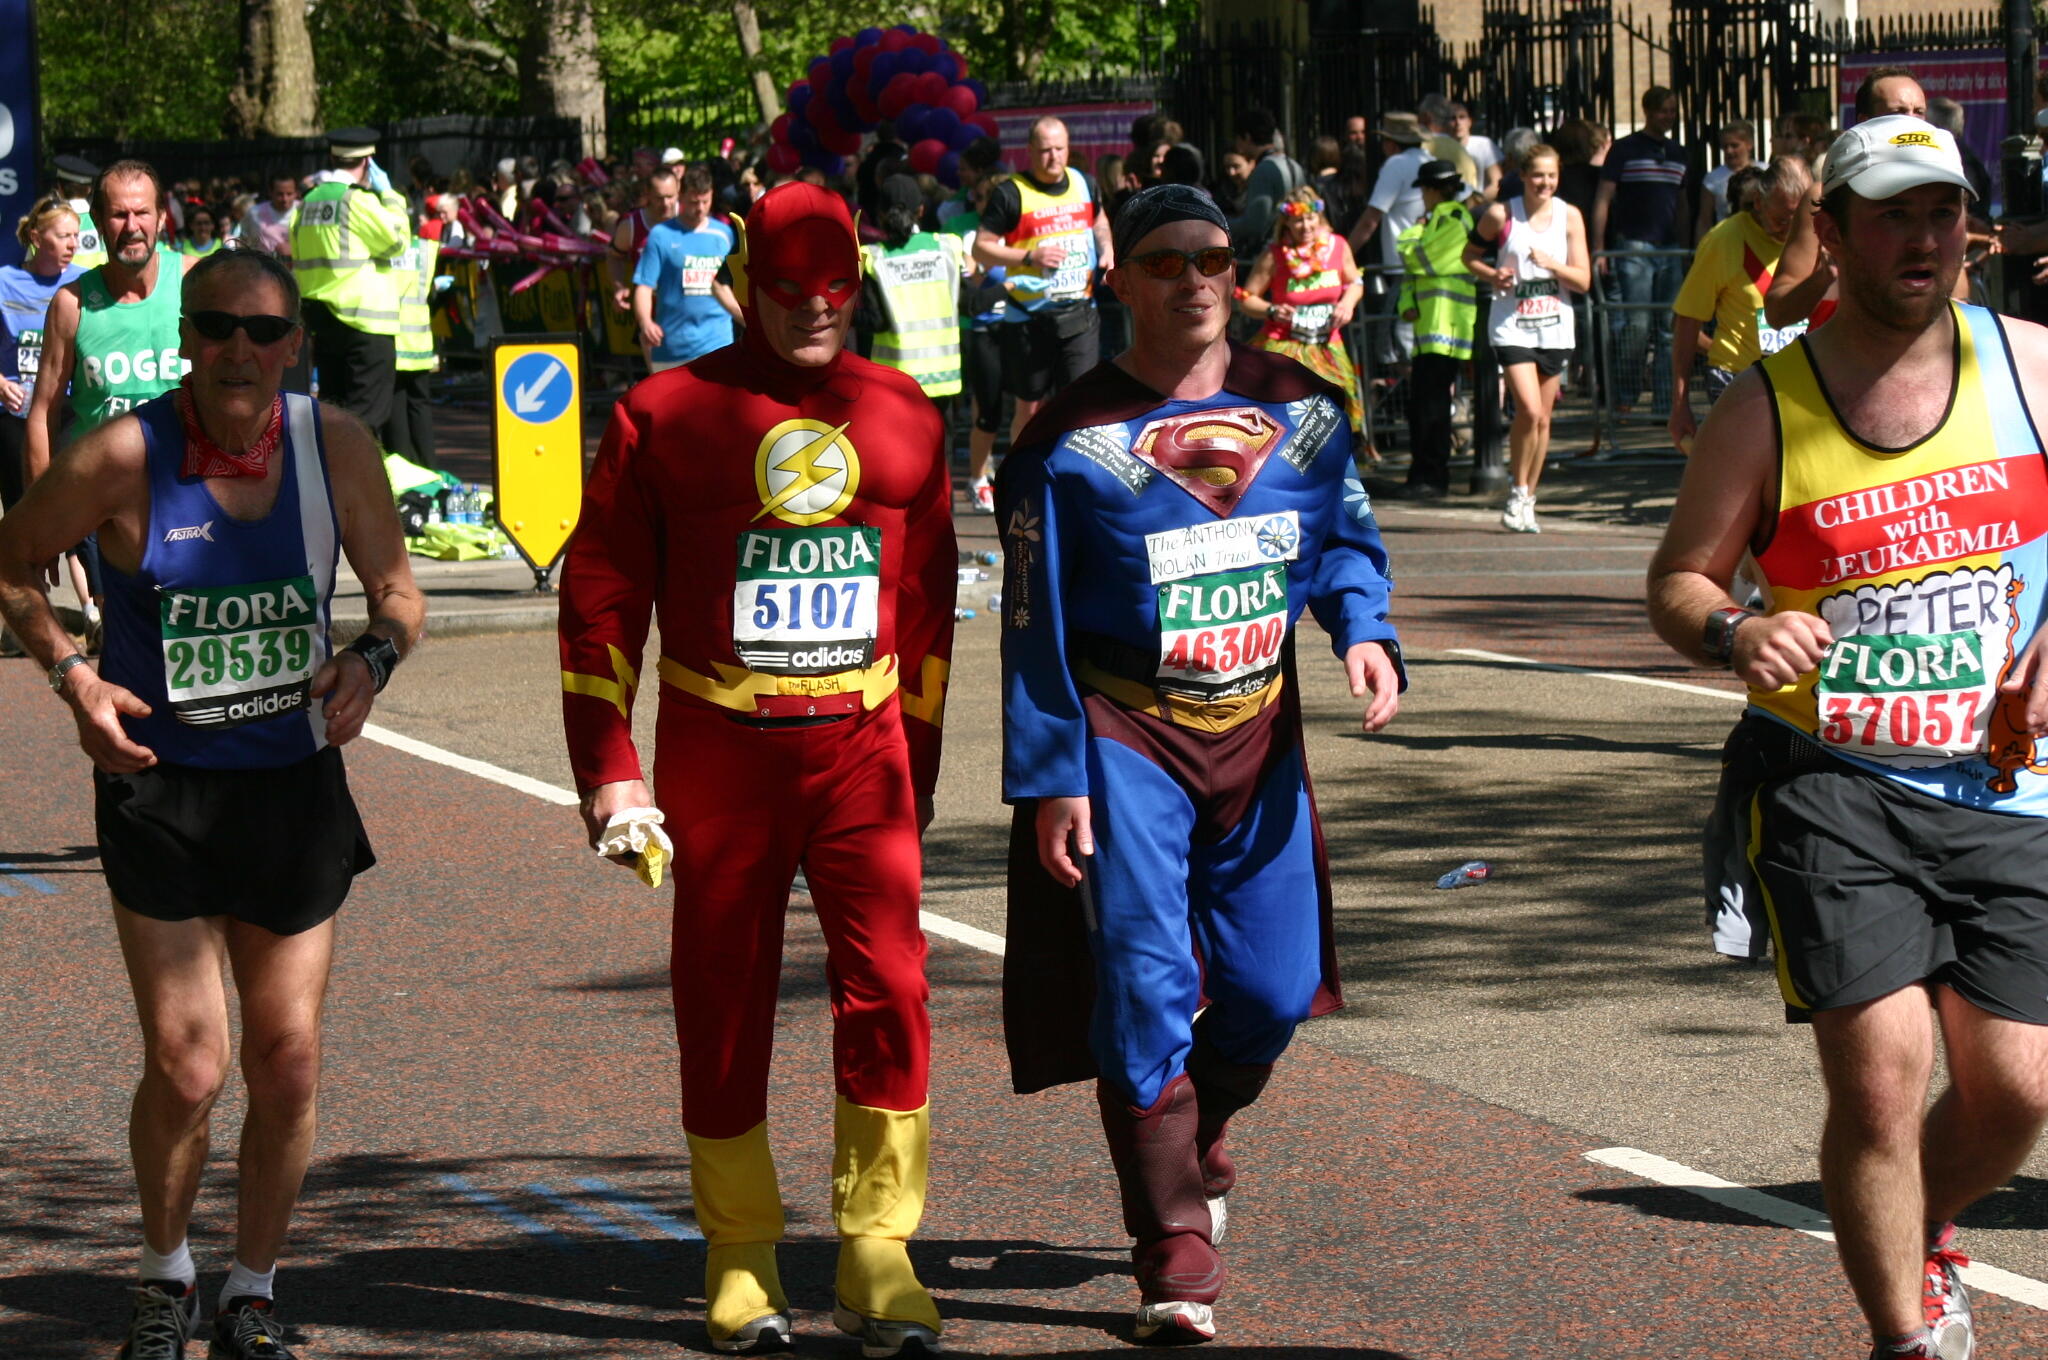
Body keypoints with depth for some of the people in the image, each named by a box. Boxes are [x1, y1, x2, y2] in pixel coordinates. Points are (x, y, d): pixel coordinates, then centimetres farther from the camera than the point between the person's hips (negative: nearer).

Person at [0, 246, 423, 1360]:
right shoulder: (122, 459, -13)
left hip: (294, 784, 3)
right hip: (159, 782, -2)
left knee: (288, 1061, 4)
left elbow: (397, 589, 9)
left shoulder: (335, 448, -5)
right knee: (186, 1065, -6)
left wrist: (372, 661, -11)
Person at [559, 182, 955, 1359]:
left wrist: (919, 769, 15)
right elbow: (601, 597, 0)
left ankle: (879, 1256, 0)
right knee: (725, 1006, 6)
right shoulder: (666, 415, -2)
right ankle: (742, 1261, 18)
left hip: (862, 745, 1)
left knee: (889, 985, -9)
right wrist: (608, 766, -5)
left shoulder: (905, 419, 7)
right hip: (718, 752, -1)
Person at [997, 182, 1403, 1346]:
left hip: (1258, 735, 4)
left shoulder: (1300, 407, 4)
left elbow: (1345, 536, 13)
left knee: (1274, 987, 8)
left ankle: (1194, 1141, 41)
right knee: (1146, 985, -10)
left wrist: (1365, 630, -9)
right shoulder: (1073, 439, -8)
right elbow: (1036, 625, -5)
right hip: (1125, 738, -4)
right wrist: (1049, 781, -9)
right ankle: (1177, 1257, -3)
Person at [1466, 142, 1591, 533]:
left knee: (1542, 417, 8)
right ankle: (1517, 493, -1)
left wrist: (1550, 263, -17)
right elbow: (1470, 255, 10)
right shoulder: (1501, 215, -5)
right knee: (1529, 411, -18)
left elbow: (1583, 280, 0)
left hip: (1555, 328, 3)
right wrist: (1492, 275, -9)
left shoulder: (1569, 217, 1)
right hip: (1511, 325, -3)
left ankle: (1528, 501, 21)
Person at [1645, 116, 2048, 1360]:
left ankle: (1922, 1238, 35)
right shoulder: (1766, 407, -3)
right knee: (1881, 1072, -14)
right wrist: (1735, 634, -19)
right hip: (1827, 785, -2)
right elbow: (1679, 577, 3)